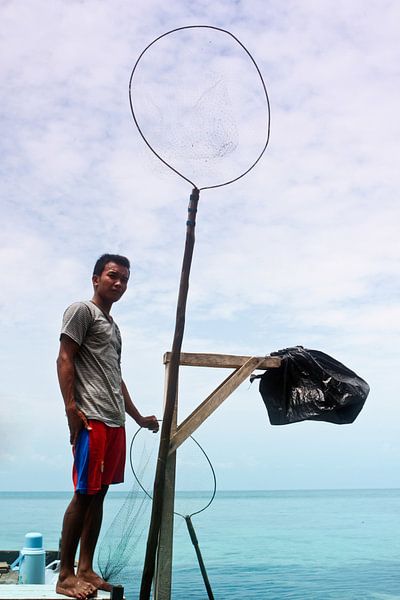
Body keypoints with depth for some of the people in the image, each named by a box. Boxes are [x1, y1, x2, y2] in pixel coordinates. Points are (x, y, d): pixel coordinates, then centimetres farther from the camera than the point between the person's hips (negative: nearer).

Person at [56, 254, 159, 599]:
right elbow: (65, 359, -8)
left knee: (99, 494, 8)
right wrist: (70, 406, -19)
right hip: (91, 418, -8)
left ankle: (86, 570, 13)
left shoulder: (113, 326, 26)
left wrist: (138, 417, 28)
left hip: (115, 421, 8)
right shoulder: (82, 311, 1)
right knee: (84, 493, -8)